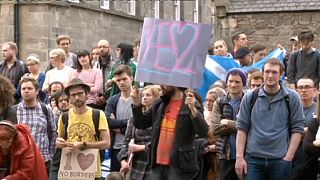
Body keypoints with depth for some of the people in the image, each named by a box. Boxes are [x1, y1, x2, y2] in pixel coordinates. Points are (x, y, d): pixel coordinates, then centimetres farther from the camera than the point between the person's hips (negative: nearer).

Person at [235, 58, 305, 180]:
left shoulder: (291, 98, 2)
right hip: (253, 158, 1)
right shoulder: (250, 97, 5)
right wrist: (239, 157, -2)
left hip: (280, 160, 0)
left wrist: (288, 158, -6)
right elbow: (242, 127, 5)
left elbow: (297, 129, 1)